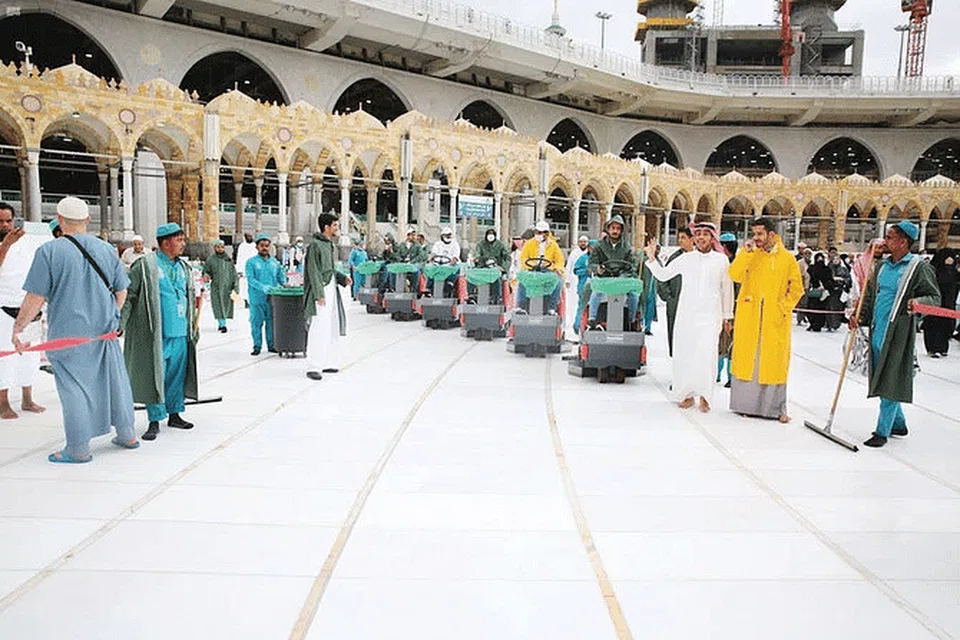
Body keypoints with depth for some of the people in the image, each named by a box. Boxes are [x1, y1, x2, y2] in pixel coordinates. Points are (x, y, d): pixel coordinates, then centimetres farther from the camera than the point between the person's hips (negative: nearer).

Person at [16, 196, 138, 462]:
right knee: (114, 379, 14)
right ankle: (126, 434, 24)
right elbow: (121, 291, 9)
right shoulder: (106, 249, 3)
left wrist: (18, 329, -1)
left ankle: (79, 447, 12)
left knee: (73, 387, 4)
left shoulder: (49, 251, -10)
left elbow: (35, 297, -11)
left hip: (68, 332, -4)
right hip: (105, 330, 4)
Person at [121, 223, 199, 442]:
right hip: (156, 334, -6)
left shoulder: (184, 267, 13)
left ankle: (174, 414, 26)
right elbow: (128, 296, -7)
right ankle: (155, 421, 6)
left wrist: (193, 329, 24)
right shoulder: (146, 266, -7)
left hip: (180, 333, 6)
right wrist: (120, 324, -13)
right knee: (155, 376, -2)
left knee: (177, 374, 13)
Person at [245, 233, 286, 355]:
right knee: (256, 322, 0)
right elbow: (250, 279, -8)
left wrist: (284, 283, -6)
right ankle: (257, 346, 8)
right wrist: (263, 287, -21)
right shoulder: (251, 262, 3)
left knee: (272, 322, 6)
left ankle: (271, 345, 15)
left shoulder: (275, 262, 15)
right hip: (257, 298, -3)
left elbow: (281, 276, 17)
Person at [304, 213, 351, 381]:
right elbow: (313, 271, -15)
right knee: (319, 328, -12)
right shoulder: (315, 244, -11)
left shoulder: (331, 245, 16)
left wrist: (343, 279, 8)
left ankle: (329, 363, 21)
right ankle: (313, 367, -8)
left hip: (332, 289, 9)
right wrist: (319, 294, -20)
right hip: (320, 290, -9)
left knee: (333, 328, 12)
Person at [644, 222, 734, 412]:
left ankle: (704, 396, 0)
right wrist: (652, 258, -1)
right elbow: (663, 275, 12)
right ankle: (687, 394, 14)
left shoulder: (722, 260, 5)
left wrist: (727, 316, 14)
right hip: (686, 313, 2)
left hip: (710, 314, -1)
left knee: (706, 353, -13)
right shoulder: (685, 259, 6)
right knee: (684, 353, 2)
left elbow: (727, 289, 11)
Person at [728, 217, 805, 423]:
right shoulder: (749, 255, 6)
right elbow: (735, 275, -8)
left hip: (776, 319, -1)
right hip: (748, 316, 1)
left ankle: (777, 408, 11)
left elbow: (796, 288, 6)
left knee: (774, 360, 3)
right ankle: (746, 403, 13)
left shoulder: (787, 259, 4)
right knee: (747, 358, 4)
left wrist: (783, 308, -5)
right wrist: (745, 253, -14)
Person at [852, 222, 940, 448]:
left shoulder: (919, 266, -6)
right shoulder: (882, 265, 13)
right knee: (881, 377, 14)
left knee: (890, 381, -4)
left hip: (898, 331, -7)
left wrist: (918, 302, -27)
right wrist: (860, 316, 5)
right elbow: (870, 294, 18)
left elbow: (935, 297, -6)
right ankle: (898, 424, 30)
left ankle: (883, 431, 3)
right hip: (877, 329, 7)